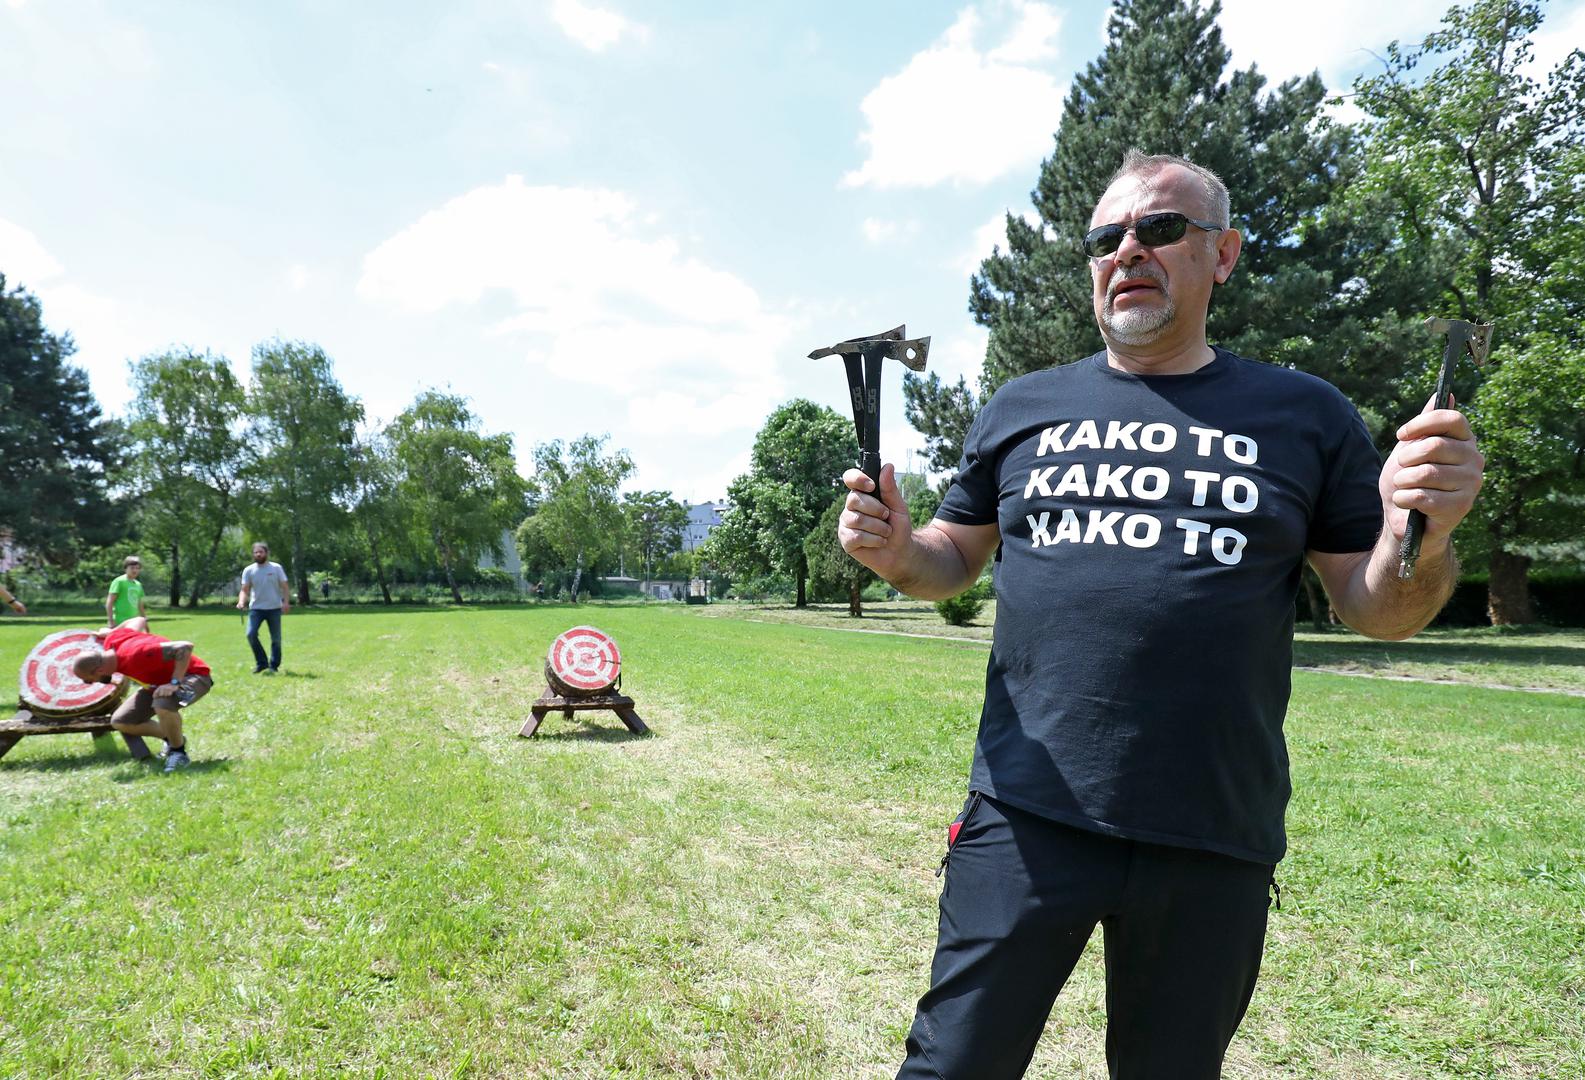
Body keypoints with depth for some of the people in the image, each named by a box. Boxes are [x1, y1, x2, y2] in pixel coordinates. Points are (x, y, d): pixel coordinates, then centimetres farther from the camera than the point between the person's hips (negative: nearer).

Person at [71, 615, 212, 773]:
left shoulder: (135, 655, -35)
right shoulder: (112, 640, -12)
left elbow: (185, 647, -38)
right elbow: (139, 620, 6)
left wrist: (175, 683, -38)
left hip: (192, 675, -9)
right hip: (162, 678, 9)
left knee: (162, 705, -39)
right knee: (119, 722, 1)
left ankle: (179, 752, -14)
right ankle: (171, 738, 19)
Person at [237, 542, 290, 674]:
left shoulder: (276, 568, 0)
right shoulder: (249, 570, 3)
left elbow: (285, 587, -1)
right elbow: (245, 590, 1)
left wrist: (286, 602, -15)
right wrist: (241, 601, -18)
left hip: (274, 608, -1)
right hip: (256, 608, 1)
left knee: (276, 639, 3)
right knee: (251, 634, -15)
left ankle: (273, 666, 15)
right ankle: (261, 663, 0)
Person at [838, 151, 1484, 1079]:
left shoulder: (1305, 415, 5)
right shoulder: (1023, 409, 7)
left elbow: (1379, 611, 6)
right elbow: (955, 560, 13)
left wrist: (1425, 536, -15)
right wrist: (896, 551, -8)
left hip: (1217, 839, 1)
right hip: (1025, 818, 0)